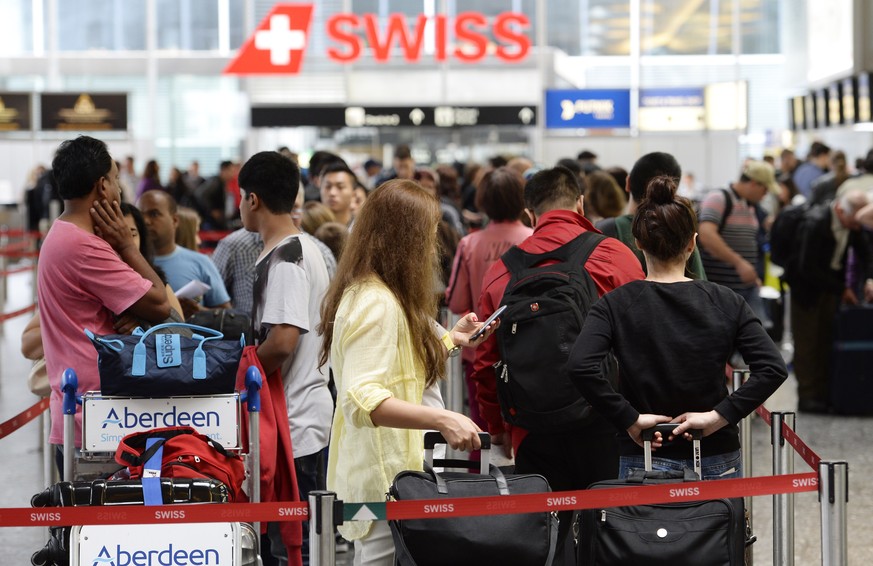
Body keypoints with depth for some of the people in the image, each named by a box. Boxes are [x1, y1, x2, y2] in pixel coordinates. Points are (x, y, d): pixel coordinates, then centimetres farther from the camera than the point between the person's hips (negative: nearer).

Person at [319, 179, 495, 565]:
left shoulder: (364, 292, 14)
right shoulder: (377, 304, -18)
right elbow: (362, 400, -28)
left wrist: (450, 340, 29)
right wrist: (441, 420, -34)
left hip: (375, 473, 11)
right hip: (384, 479, -11)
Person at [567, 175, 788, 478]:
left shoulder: (616, 305, -4)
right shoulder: (725, 302, 0)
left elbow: (580, 366, -20)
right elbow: (773, 368, -9)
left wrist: (631, 419, -13)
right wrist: (719, 415, -9)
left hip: (644, 462, -1)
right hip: (718, 461, 1)